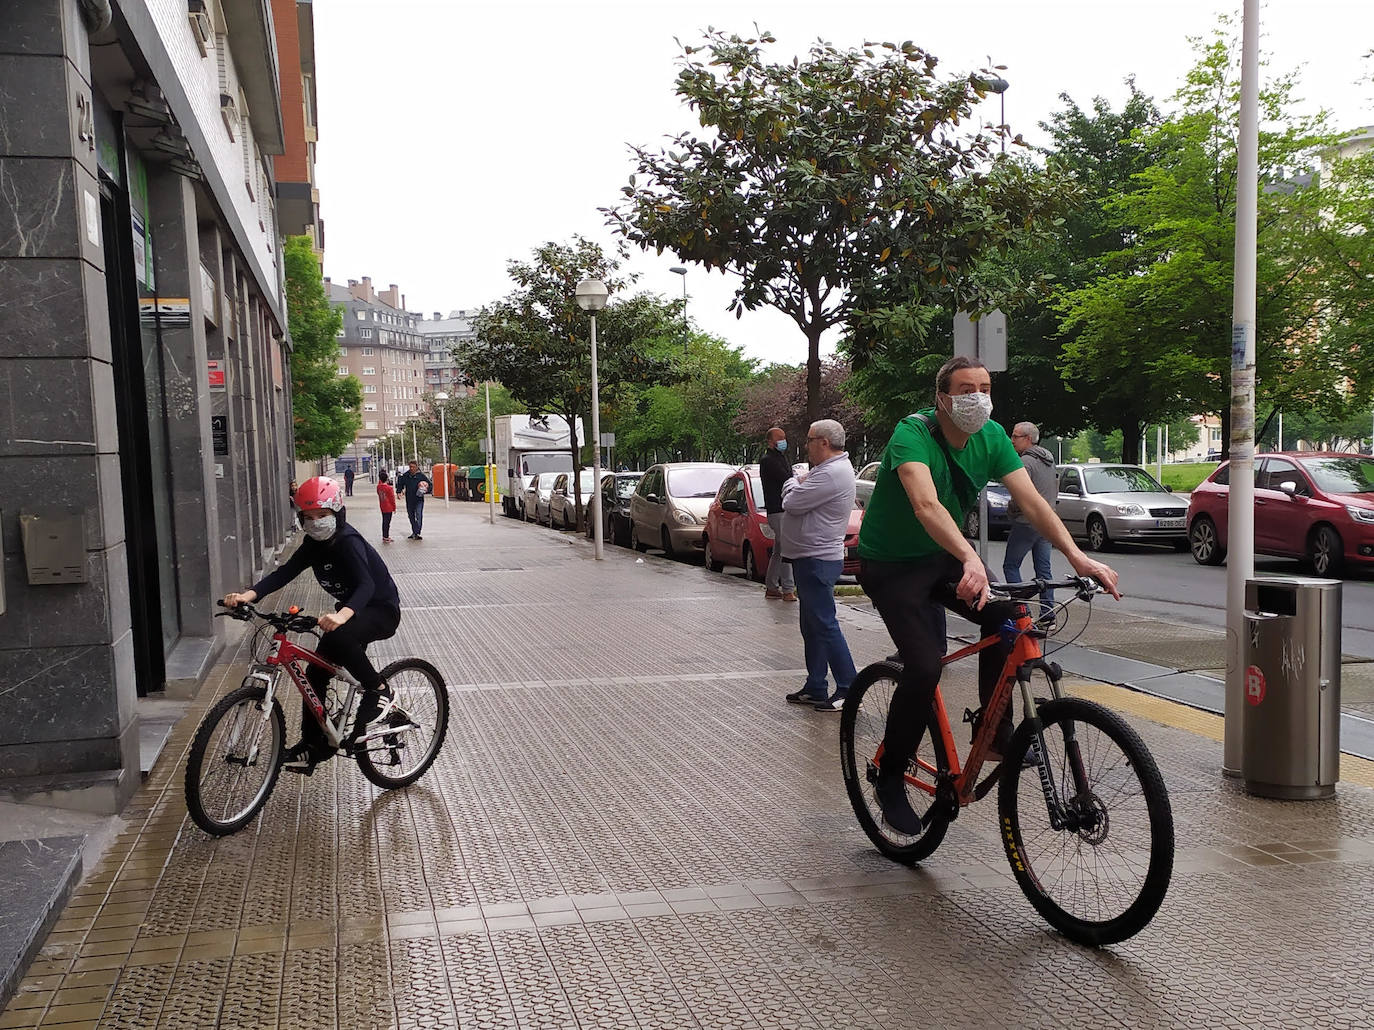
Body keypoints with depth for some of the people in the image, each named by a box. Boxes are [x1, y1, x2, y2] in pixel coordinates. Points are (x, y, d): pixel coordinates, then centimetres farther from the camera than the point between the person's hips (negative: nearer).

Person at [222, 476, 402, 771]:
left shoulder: (347, 541, -24)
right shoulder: (314, 544, 1)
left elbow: (366, 585, -38)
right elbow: (284, 572, -10)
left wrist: (342, 615, -58)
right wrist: (248, 594, -28)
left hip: (381, 611, -9)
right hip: (350, 611, 9)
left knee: (338, 636, -37)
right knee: (316, 672, 2)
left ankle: (376, 690, -15)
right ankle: (313, 745, 14)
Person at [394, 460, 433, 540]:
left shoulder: (421, 475, -6)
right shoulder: (405, 475, 1)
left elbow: (430, 484, 1)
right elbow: (400, 484, 16)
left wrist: (425, 491, -15)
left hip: (419, 499, -4)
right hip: (409, 500, 4)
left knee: (419, 516, -15)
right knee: (411, 516, 13)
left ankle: (417, 533, -16)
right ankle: (414, 532, 26)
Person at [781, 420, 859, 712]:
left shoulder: (831, 474, -20)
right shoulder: (833, 468, 16)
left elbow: (792, 503, -20)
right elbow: (795, 501, 17)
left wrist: (793, 482, -1)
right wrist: (799, 483, -2)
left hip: (818, 561, -11)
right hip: (811, 559, 11)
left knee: (825, 625, -8)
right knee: (812, 627, 15)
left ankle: (848, 690, -3)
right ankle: (815, 689, 23)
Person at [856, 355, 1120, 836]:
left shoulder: (992, 437, -8)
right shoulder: (913, 435, -27)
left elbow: (1031, 500, -15)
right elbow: (926, 506, -44)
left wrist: (1077, 556, -30)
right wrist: (970, 559, -60)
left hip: (943, 556, 6)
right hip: (891, 564, -6)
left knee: (1006, 612, -21)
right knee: (924, 667, -20)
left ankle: (993, 729, -2)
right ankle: (890, 780, 0)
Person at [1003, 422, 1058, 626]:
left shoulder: (1026, 462, -15)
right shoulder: (1049, 460, 14)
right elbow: (1055, 491, 22)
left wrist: (1011, 509, -3)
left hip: (1026, 522, -9)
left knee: (1011, 566, 0)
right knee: (1043, 569, 10)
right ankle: (1047, 615, 9)